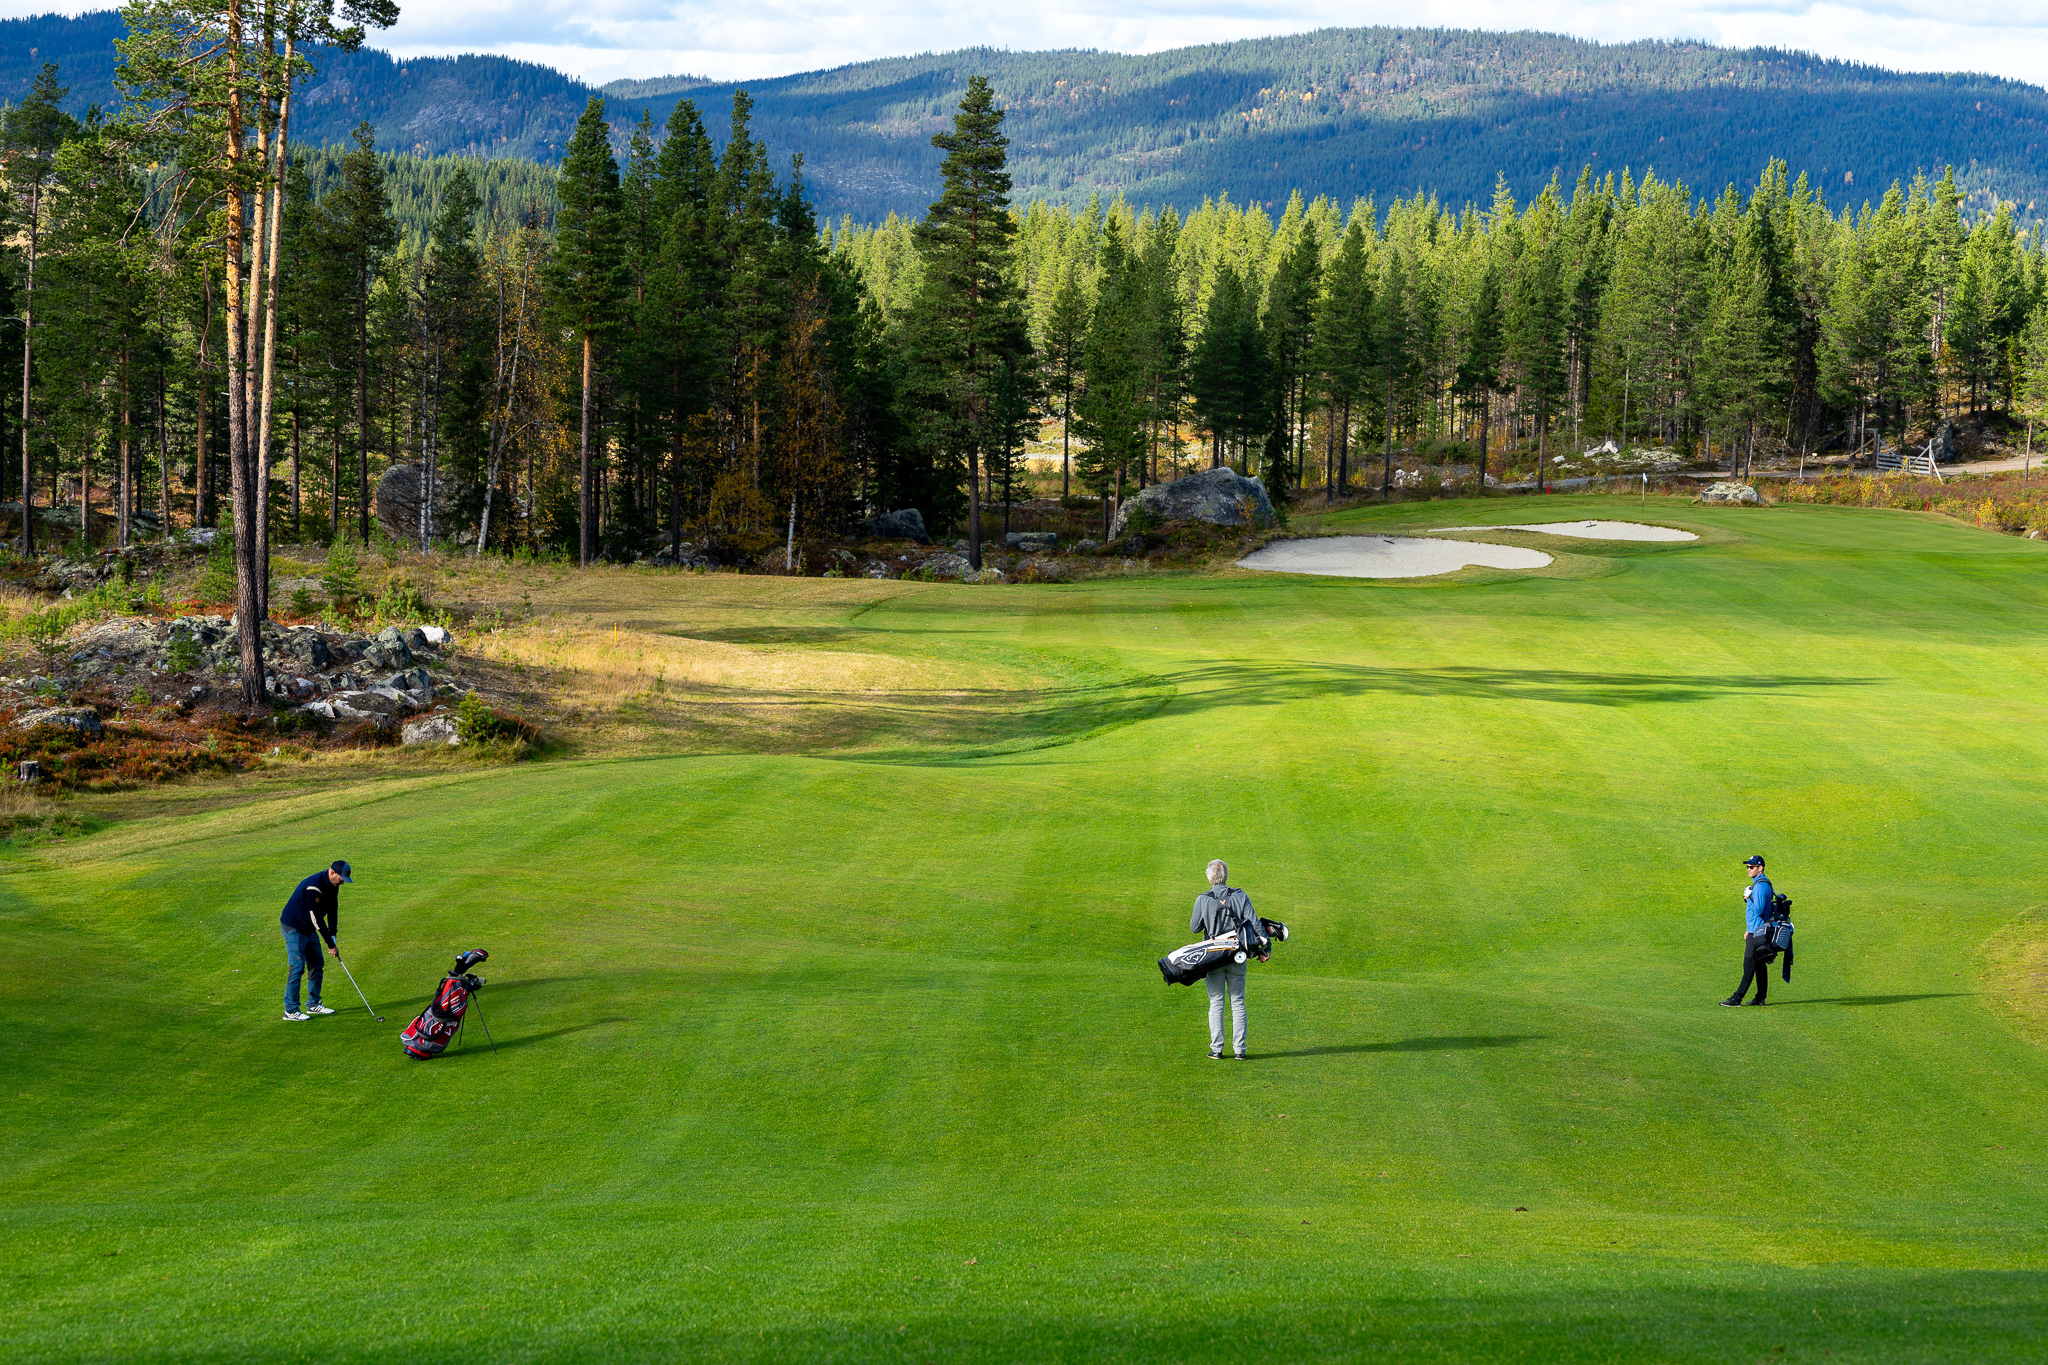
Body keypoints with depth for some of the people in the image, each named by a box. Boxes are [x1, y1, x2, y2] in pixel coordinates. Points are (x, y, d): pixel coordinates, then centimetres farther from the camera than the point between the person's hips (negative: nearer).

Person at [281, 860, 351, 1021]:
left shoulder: (333, 885, -2)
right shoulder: (313, 887, -31)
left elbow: (332, 911, 6)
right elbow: (317, 918, -28)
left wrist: (332, 937, -4)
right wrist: (331, 945, -22)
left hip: (309, 929, 9)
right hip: (294, 928, -9)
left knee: (316, 964, 9)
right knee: (297, 967, -12)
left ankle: (313, 1004, 19)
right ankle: (291, 1010, -8)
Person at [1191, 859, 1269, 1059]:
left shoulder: (1203, 900, -5)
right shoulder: (1240, 897, -2)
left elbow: (1195, 928, 2)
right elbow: (1254, 923, -6)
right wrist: (1266, 947, 0)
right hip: (1237, 957, 1)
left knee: (1216, 1003, 5)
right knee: (1238, 1002, 7)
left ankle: (1216, 1049, 2)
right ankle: (1240, 1050, 5)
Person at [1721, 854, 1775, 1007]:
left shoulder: (1760, 885, -16)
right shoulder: (1760, 883, 17)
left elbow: (1758, 910, -24)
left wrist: (1748, 899, -11)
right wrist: (1749, 930, 23)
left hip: (1757, 932, -11)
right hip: (1756, 931, 11)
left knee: (1749, 965, -10)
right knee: (1760, 965, 11)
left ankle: (1737, 997, -12)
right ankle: (1761, 998, 14)